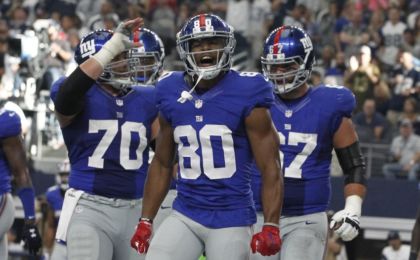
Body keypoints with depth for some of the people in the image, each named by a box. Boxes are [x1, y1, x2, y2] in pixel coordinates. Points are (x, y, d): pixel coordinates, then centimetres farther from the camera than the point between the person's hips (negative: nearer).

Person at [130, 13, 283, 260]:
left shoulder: (246, 94, -7)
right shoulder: (172, 94, 6)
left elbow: (270, 166, -7)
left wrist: (271, 226, -15)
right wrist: (145, 221, 14)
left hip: (231, 219, -4)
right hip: (185, 216, 4)